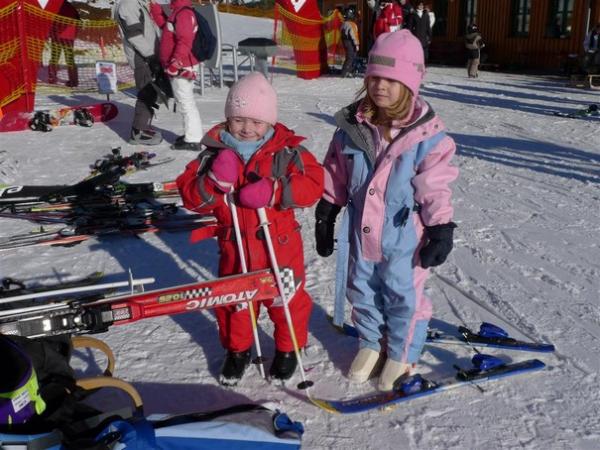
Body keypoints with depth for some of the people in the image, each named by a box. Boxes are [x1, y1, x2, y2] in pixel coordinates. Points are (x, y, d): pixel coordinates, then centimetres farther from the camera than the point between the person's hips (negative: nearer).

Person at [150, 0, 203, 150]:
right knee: (185, 101, 17)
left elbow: (184, 42, -25)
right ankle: (191, 134, 27)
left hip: (182, 68, -11)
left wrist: (175, 63, -27)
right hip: (180, 67, 11)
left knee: (186, 102, -6)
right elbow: (165, 25, 26)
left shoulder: (184, 13, -18)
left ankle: (193, 140, -2)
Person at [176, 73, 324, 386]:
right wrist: (215, 181, -28)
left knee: (286, 300, 14)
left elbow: (313, 184, -19)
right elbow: (190, 195, -8)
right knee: (233, 301, 18)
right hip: (234, 249, 2)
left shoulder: (287, 151, -10)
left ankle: (288, 349, 40)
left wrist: (272, 191, -31)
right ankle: (237, 350, 43)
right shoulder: (214, 153, -6)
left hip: (280, 247, -1)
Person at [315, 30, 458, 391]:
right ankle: (371, 342, 42)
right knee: (362, 289, 18)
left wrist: (441, 229, -12)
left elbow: (436, 187, -10)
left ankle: (402, 354, 32)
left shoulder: (427, 134, -14)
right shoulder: (353, 126, -3)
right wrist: (326, 214, 9)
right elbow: (335, 175, 6)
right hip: (361, 229, 4)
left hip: (404, 233, -4)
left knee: (403, 295, 10)